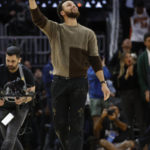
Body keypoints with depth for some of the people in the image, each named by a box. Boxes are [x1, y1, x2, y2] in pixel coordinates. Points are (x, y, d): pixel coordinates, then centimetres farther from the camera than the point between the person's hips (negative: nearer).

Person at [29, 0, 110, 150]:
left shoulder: (88, 33, 7)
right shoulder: (55, 29, 6)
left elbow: (95, 60, 6)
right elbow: (37, 19, -12)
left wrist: (103, 83, -3)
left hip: (79, 82, -1)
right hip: (59, 81, 1)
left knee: (76, 124, -5)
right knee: (60, 123, 4)